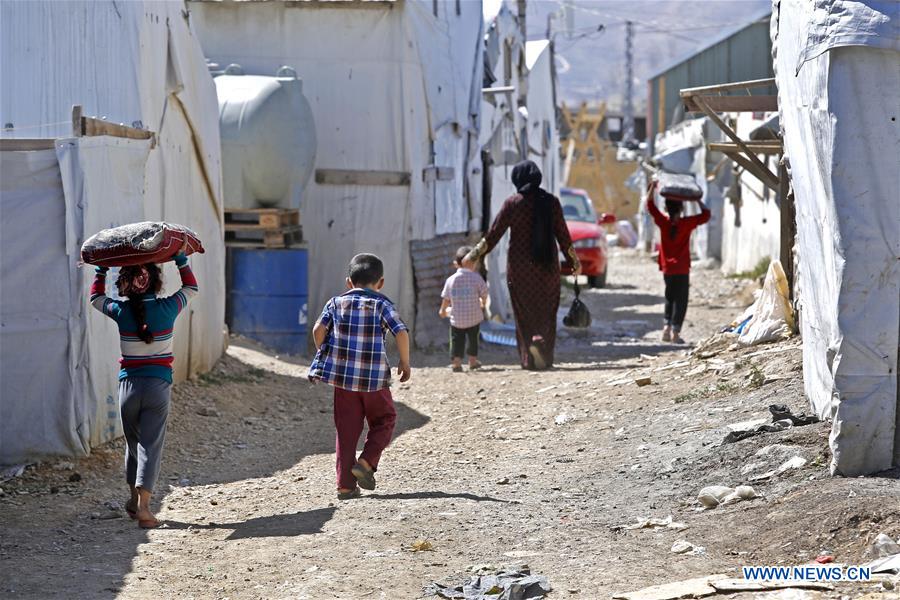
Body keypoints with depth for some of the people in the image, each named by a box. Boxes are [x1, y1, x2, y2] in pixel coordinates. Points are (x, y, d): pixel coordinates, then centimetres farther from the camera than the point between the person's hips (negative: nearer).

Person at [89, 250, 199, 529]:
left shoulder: (121, 311, -3)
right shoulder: (167, 308, -5)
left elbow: (96, 297, 20)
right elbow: (191, 288, 15)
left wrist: (101, 269, 26)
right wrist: (181, 259, 18)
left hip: (129, 385, 2)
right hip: (158, 385, -2)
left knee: (133, 442, 18)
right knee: (150, 445, -4)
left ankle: (134, 499, 30)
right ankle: (143, 505, -15)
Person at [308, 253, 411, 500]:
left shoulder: (336, 303, 7)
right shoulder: (382, 305, 0)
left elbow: (319, 329, -3)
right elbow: (401, 332, -10)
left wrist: (324, 356, 12)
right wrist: (405, 362, 2)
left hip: (342, 376, 3)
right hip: (375, 377, -2)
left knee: (346, 430, 8)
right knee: (384, 420, 17)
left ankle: (345, 484, 6)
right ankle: (366, 462, -3)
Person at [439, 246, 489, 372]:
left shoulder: (451, 280, -3)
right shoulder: (476, 277, -8)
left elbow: (446, 298, 5)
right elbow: (484, 294, -1)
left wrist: (443, 310, 24)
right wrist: (482, 304, 22)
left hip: (457, 319, 0)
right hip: (474, 317, 0)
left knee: (457, 339, 8)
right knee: (473, 338, 18)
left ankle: (456, 361, -4)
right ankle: (473, 360, 27)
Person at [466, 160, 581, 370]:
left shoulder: (513, 203, -8)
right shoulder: (551, 201, -2)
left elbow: (494, 233, -7)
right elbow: (563, 235, 2)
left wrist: (475, 254, 2)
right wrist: (574, 260, 13)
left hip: (520, 266, -1)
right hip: (547, 266, 1)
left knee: (524, 313, 8)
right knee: (546, 312, 8)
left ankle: (529, 358, -3)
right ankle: (545, 357, -14)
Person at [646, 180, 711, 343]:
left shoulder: (663, 222, -5)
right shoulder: (687, 223, -11)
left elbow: (650, 205, 3)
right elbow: (705, 214, -3)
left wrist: (653, 187, 6)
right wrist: (697, 199, 6)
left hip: (667, 269, 3)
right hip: (682, 270, -3)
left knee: (670, 299, 18)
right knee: (680, 301, 0)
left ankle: (667, 328, 11)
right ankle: (675, 331, -7)